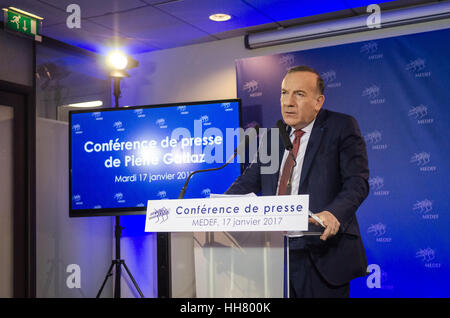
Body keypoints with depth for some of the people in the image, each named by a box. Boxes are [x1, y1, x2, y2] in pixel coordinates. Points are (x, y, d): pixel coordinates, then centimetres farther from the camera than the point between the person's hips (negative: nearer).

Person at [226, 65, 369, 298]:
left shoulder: (342, 128, -2)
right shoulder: (273, 135, 15)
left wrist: (333, 213, -31)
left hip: (322, 255, -5)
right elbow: (249, 181, 13)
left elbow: (357, 182, -11)